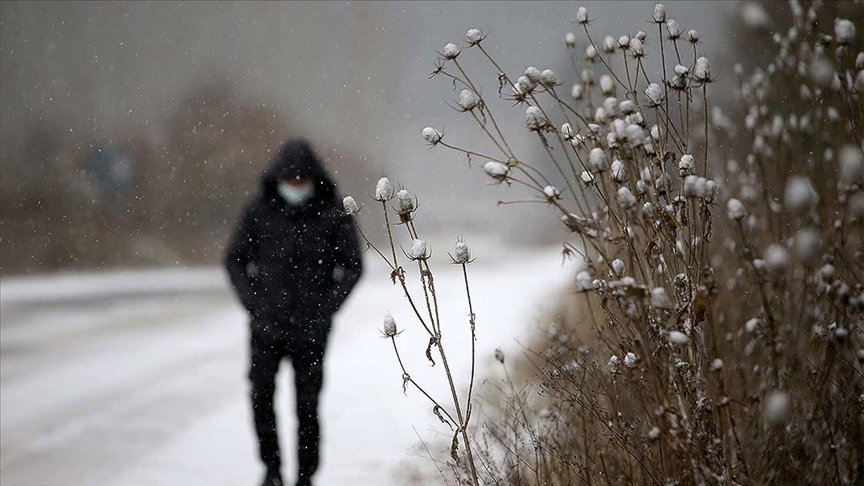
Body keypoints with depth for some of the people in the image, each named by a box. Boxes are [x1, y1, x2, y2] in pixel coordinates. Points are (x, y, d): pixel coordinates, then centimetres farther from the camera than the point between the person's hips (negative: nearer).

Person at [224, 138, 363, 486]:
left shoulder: (332, 214, -2)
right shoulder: (259, 210, 0)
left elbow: (352, 266, 3)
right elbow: (234, 259, 8)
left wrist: (325, 310, -5)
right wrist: (253, 303, -3)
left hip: (309, 328, -1)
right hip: (266, 326, 1)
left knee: (307, 406, -1)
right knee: (261, 395, -11)